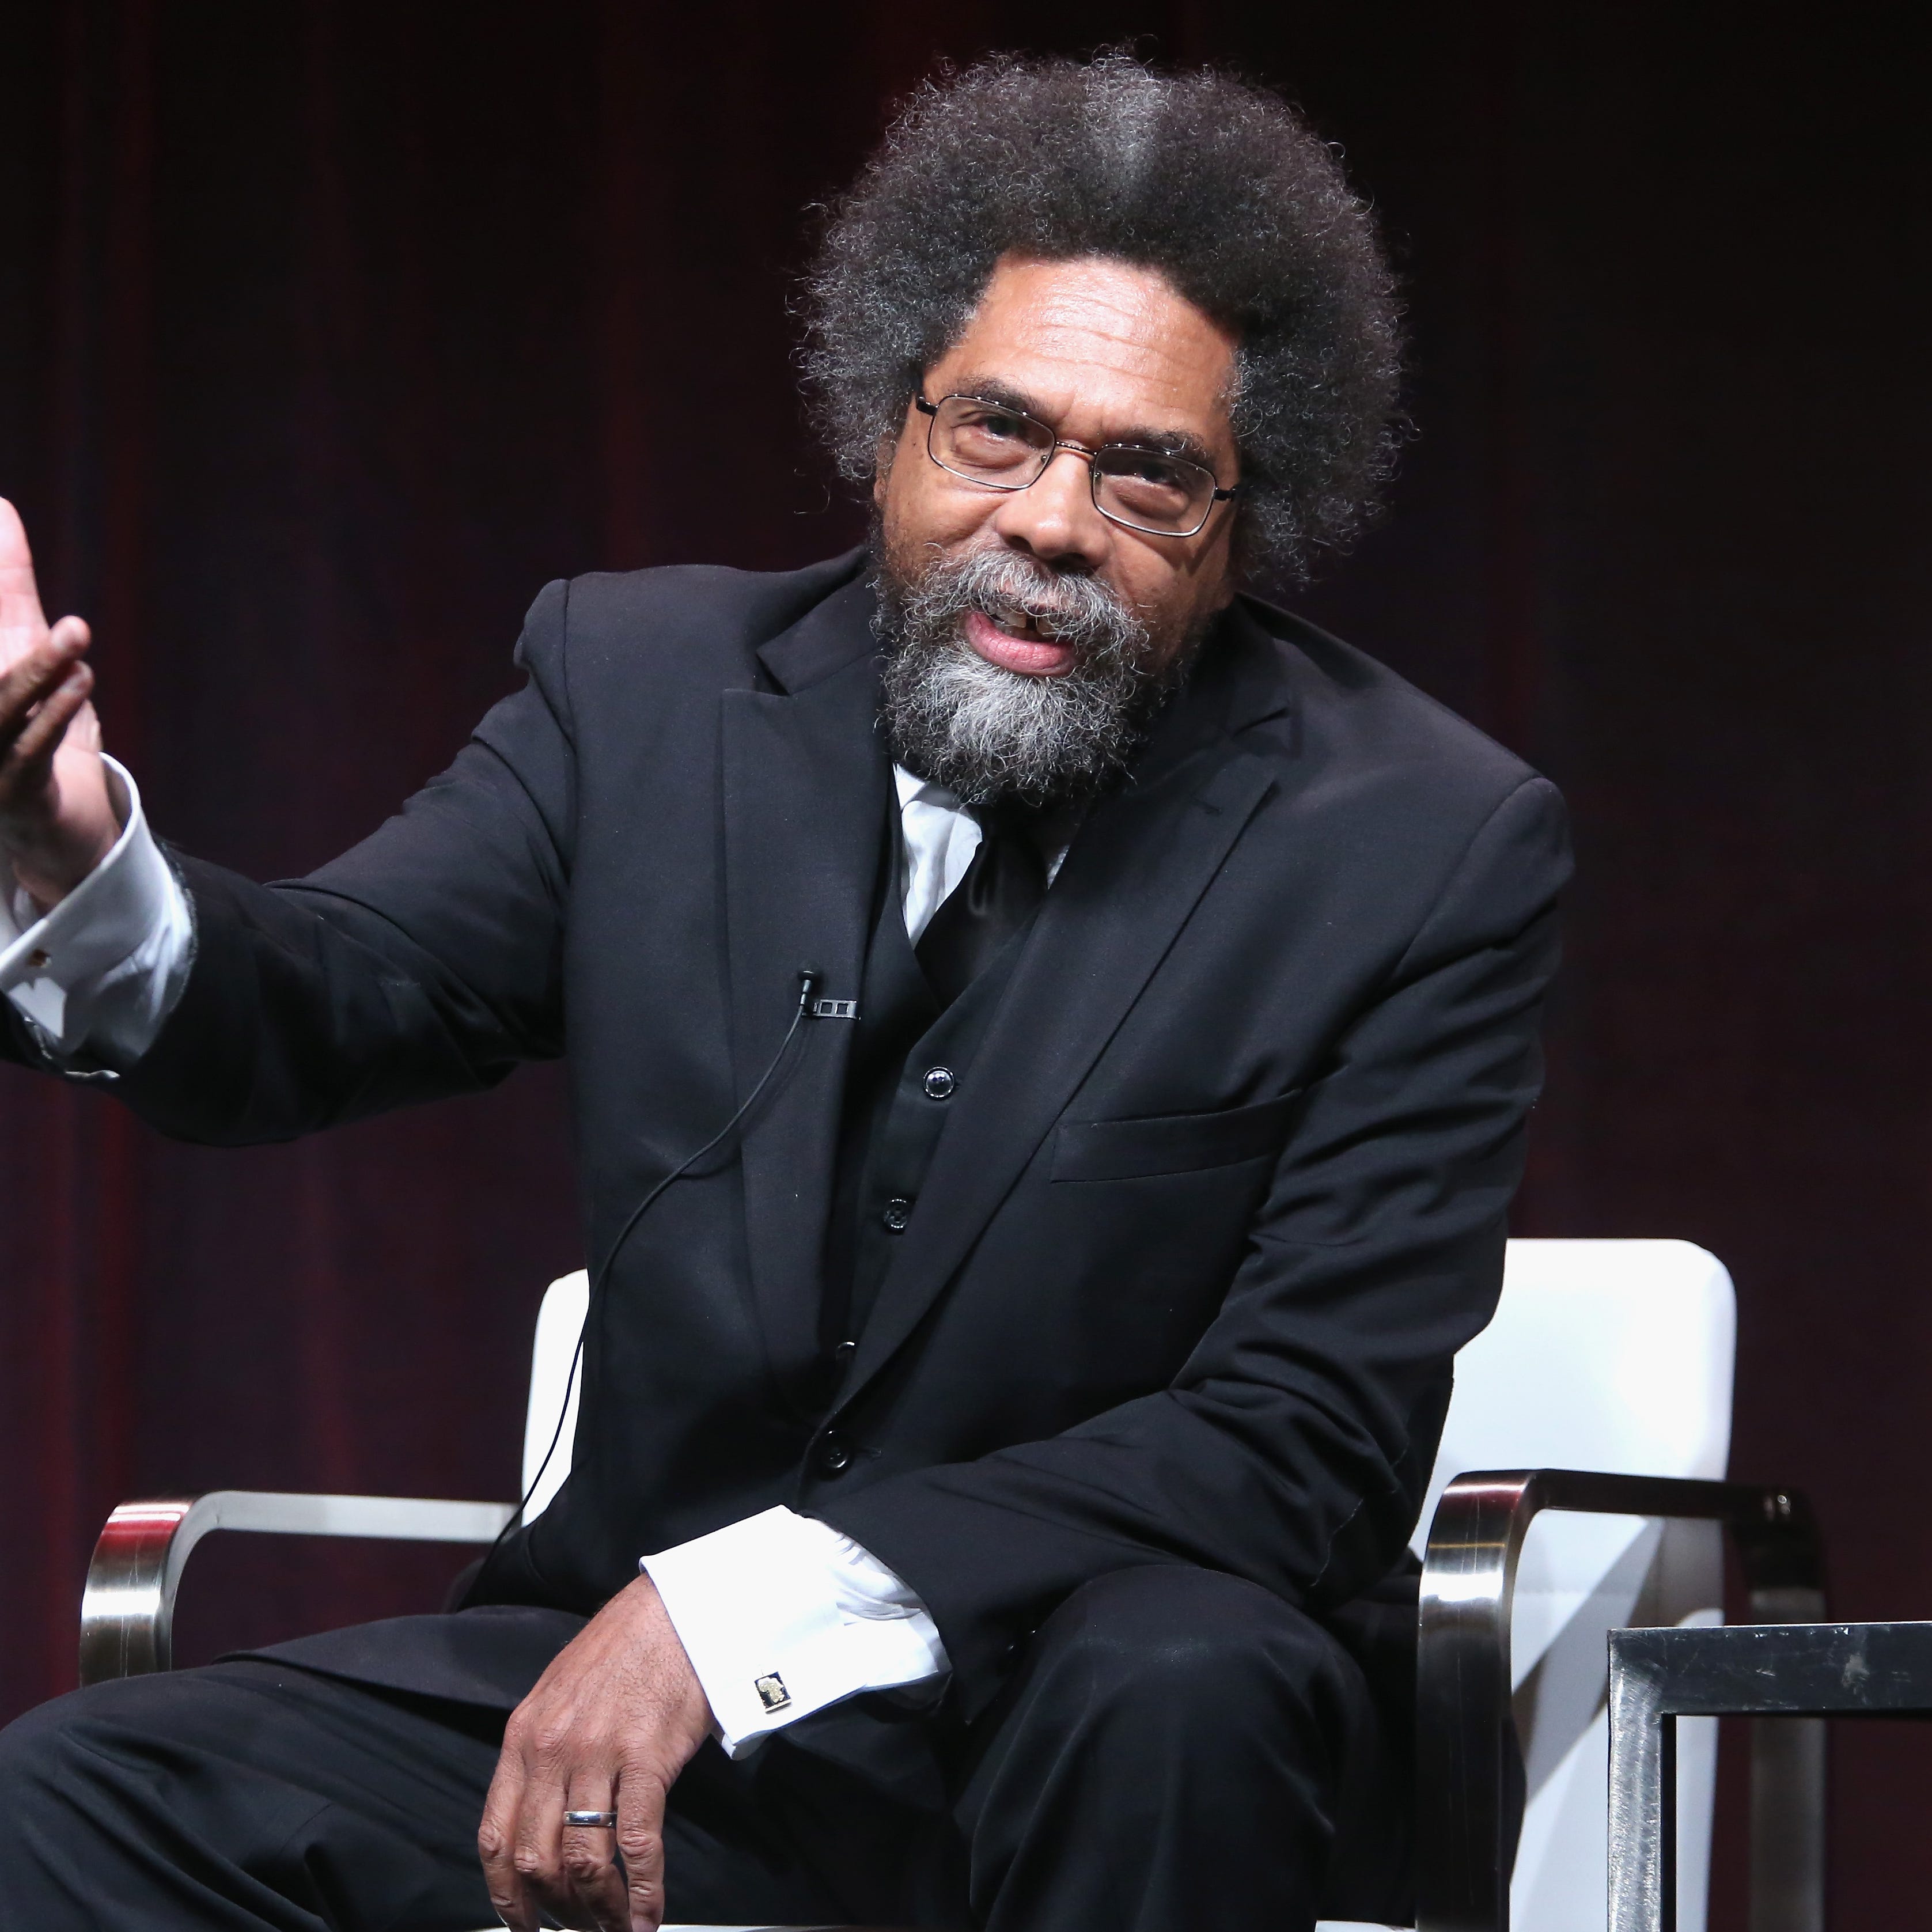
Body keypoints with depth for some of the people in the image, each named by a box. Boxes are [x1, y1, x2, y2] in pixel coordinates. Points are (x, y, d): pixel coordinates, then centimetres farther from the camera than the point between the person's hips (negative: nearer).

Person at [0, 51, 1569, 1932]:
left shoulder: (1427, 850, -9)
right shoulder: (645, 686, 3)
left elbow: (1313, 1443, -15)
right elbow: (319, 1010, -1)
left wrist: (739, 1604, -25)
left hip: (1136, 1720, -2)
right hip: (641, 1682, 3)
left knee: (1179, 1677, -37)